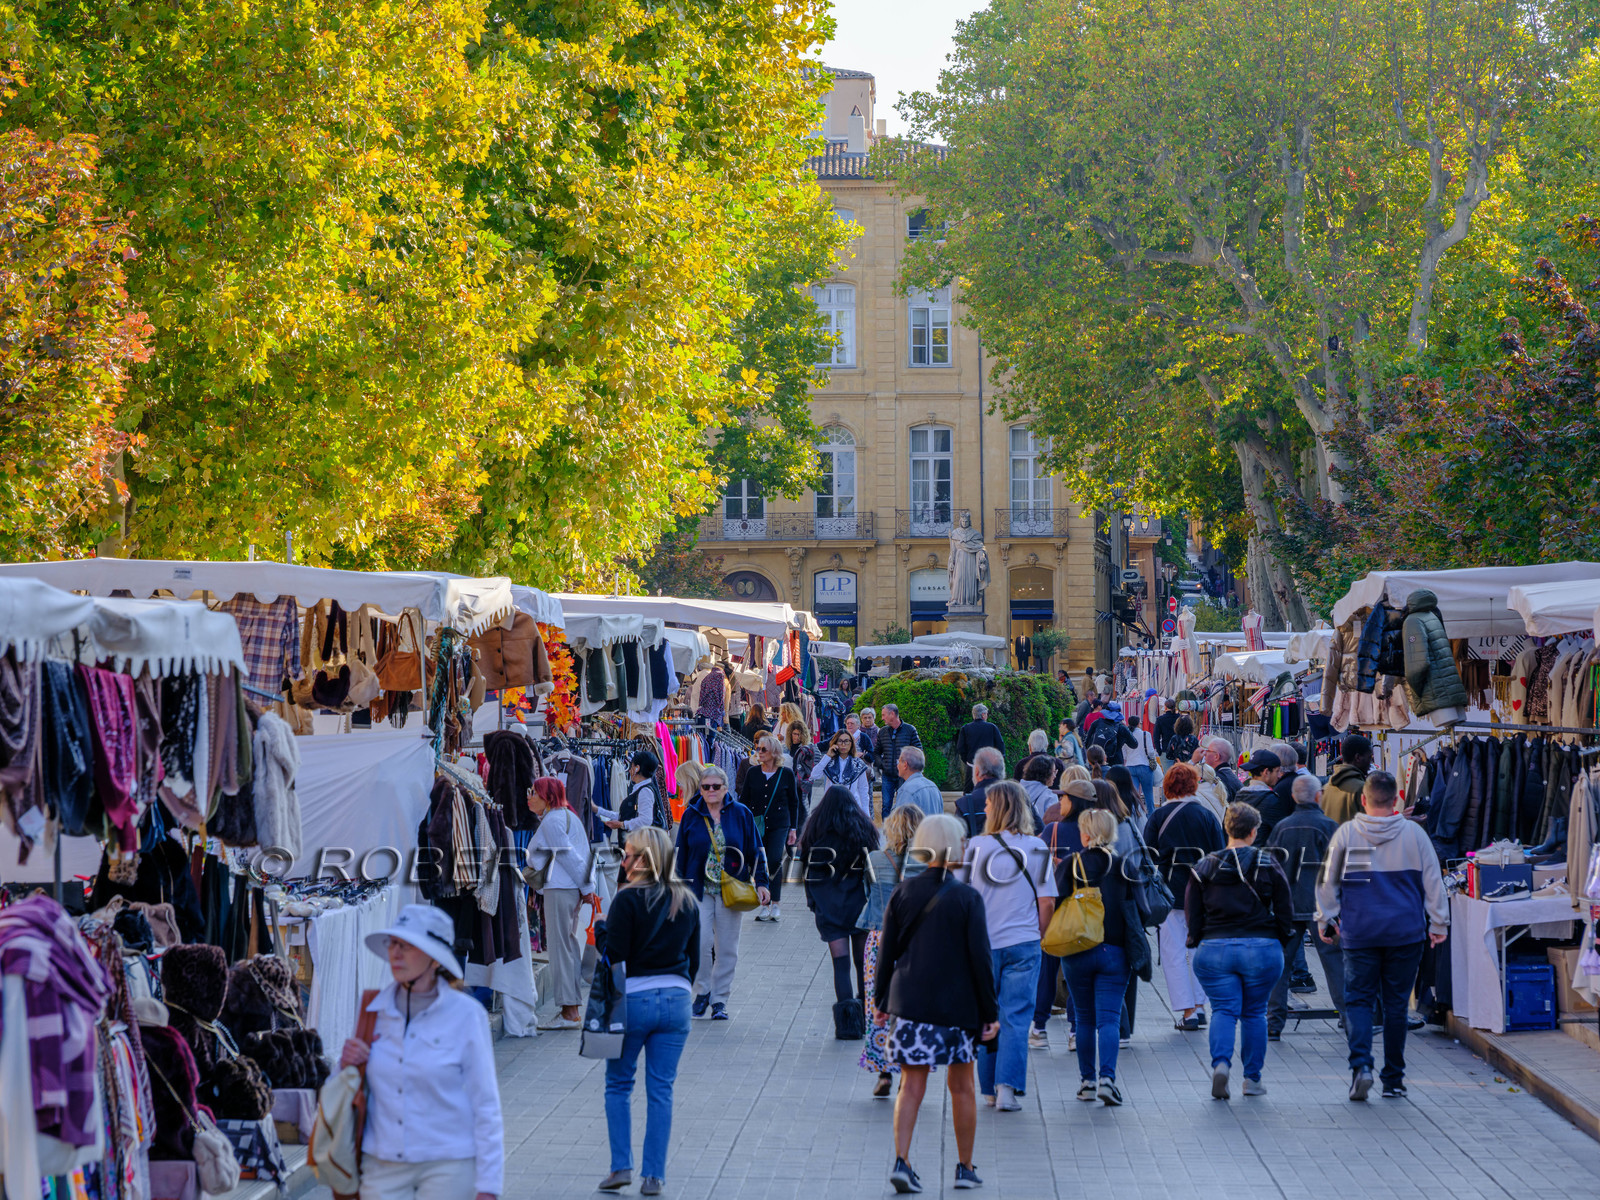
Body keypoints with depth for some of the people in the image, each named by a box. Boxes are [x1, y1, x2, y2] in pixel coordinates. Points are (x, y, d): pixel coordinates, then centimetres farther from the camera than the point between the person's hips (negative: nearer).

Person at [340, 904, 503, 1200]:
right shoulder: (374, 1009, 6)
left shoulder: (466, 1015, -5)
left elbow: (486, 1106, -3)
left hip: (447, 1166, -4)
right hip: (382, 1165, 4)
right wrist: (348, 1066, -4)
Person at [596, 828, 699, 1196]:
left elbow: (614, 955, -13)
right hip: (676, 1000, 4)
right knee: (661, 1089, 7)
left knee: (618, 1084, 11)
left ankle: (621, 1166, 5)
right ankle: (654, 1176, 6)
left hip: (633, 999, -4)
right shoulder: (687, 900, 7)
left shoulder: (628, 899, -11)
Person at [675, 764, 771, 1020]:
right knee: (700, 943, -12)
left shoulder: (741, 814, 2)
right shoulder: (691, 815, 3)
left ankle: (720, 1000, 12)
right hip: (700, 890, 0)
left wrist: (761, 883, -1)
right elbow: (681, 855, 8)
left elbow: (755, 851, 6)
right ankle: (702, 992, 7)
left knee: (727, 948, 3)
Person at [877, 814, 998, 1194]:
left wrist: (882, 999, 15)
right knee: (961, 1087, 12)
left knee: (912, 1086, 5)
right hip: (957, 1005, -2)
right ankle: (965, 1168, 19)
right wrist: (990, 1010, -1)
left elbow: (886, 952, 5)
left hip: (910, 1003, 2)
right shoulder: (967, 899, -9)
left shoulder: (903, 893, 0)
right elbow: (980, 957, -8)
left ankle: (901, 1161, -10)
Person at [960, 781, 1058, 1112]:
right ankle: (1007, 1087, -12)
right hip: (1023, 944, -1)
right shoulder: (1036, 848, -2)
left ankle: (989, 1090, 17)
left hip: (982, 944, 1)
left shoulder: (976, 846, -3)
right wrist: (1037, 936, 12)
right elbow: (1047, 902, -2)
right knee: (1016, 1017, 0)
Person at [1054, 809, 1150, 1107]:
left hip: (1077, 954, 0)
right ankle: (1107, 1077, -18)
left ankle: (1087, 1080, 16)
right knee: (1109, 1018, -2)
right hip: (1114, 953, 0)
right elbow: (1135, 911, 0)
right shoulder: (1123, 866, -2)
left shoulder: (1069, 865, -4)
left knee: (1085, 1018, 13)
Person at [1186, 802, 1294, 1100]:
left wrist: (1198, 942, 17)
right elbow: (1285, 911, 1)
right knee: (1254, 1013, 13)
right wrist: (1277, 941, 15)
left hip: (1214, 950, 0)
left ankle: (1220, 1062, -22)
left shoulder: (1205, 867, 2)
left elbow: (1192, 914, 4)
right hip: (1262, 950, 0)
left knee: (1223, 1010, 3)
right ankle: (1253, 1078, 14)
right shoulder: (1269, 866, -1)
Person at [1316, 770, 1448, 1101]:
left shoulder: (1346, 833, -1)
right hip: (1406, 932, 1)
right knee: (1396, 1004, 8)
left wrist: (1325, 919, 19)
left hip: (1359, 933, -1)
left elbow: (1328, 881, 7)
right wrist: (1438, 923, 12)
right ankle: (1393, 1080, 12)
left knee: (1358, 999, 4)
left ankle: (1360, 1063, -18)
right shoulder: (1414, 833, 0)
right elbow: (1433, 881, 4)